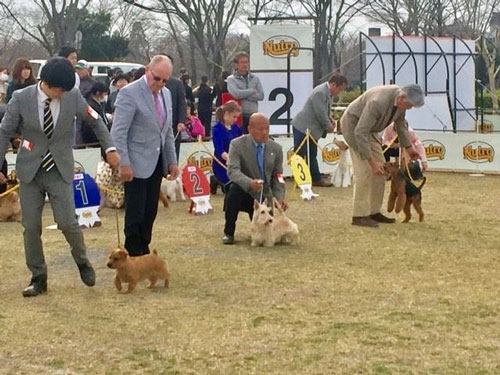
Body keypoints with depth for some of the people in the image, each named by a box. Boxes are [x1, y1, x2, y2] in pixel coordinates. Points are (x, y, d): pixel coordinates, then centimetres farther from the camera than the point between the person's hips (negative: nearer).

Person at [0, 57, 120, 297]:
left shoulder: (73, 96, -8)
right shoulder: (21, 99, -10)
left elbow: (95, 121, 7)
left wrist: (109, 148, 2)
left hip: (60, 170, -1)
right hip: (30, 170, 1)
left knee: (67, 221, -10)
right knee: (31, 226, 1)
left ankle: (82, 261, 19)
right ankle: (38, 278, 15)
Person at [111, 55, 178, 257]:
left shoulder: (166, 94, 11)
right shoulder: (129, 93, -12)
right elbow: (118, 133, -16)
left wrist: (172, 161, 14)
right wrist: (124, 164, -21)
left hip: (157, 163, 7)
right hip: (137, 164, -7)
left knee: (150, 212, 10)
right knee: (135, 214, -2)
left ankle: (144, 253, 18)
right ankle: (133, 256, 7)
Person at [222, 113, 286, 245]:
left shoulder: (276, 148, 2)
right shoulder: (237, 144, -11)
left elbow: (277, 177, 5)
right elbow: (232, 170, -23)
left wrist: (280, 197, -13)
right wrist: (250, 183, -42)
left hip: (263, 196, 3)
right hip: (244, 192, -3)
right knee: (234, 188, -36)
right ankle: (228, 233, -18)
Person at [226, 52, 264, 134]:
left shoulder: (255, 78, 12)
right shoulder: (231, 79, 1)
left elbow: (261, 96, 0)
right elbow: (236, 94, -17)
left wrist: (244, 96, -11)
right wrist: (253, 91, -6)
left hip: (253, 116, 4)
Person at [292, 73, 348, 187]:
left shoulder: (329, 93, 9)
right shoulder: (320, 92, -23)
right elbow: (320, 113, -22)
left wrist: (330, 120, 5)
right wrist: (328, 126, -10)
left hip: (312, 129, 10)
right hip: (303, 128, -10)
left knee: (312, 156, 15)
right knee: (300, 155, -4)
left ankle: (316, 179, 20)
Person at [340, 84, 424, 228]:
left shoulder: (401, 100, -10)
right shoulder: (379, 102, -37)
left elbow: (400, 123, 12)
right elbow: (360, 133, -36)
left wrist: (408, 147, 13)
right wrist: (371, 161, -34)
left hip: (368, 128, 9)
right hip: (353, 125, -9)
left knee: (380, 169, 5)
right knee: (365, 170, -16)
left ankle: (374, 212, 12)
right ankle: (359, 215, -12)